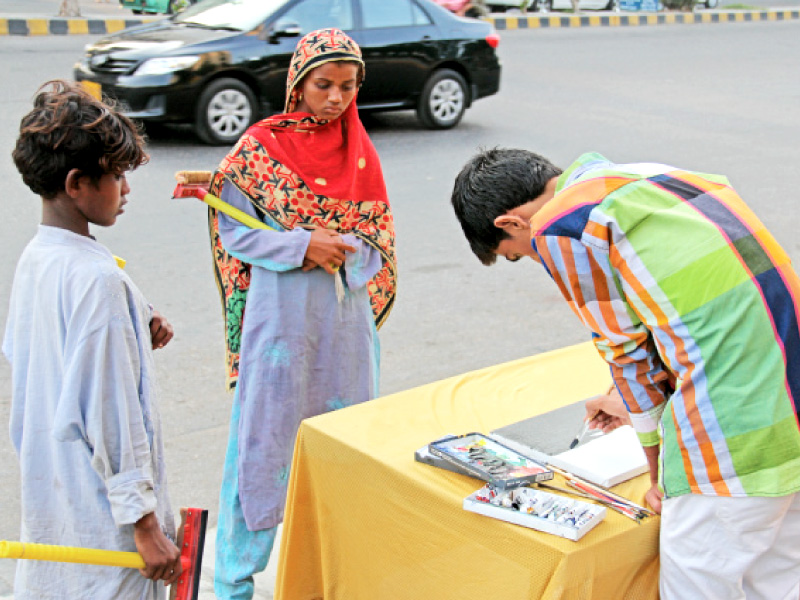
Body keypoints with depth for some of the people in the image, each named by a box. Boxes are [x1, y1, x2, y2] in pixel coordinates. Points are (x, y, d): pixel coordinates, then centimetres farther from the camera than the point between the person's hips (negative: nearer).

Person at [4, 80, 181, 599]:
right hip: (102, 511, -9)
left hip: (46, 493, 9)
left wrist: (137, 336, 3)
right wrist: (144, 520, -18)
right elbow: (110, 410, -23)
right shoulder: (98, 278, -22)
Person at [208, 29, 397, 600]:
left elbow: (379, 238, 6)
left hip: (345, 317, 4)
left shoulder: (360, 151, 5)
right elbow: (234, 231, -7)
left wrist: (341, 251, -15)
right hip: (279, 315, -4)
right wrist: (303, 245, -19)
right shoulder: (261, 145, -6)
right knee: (263, 438, 2)